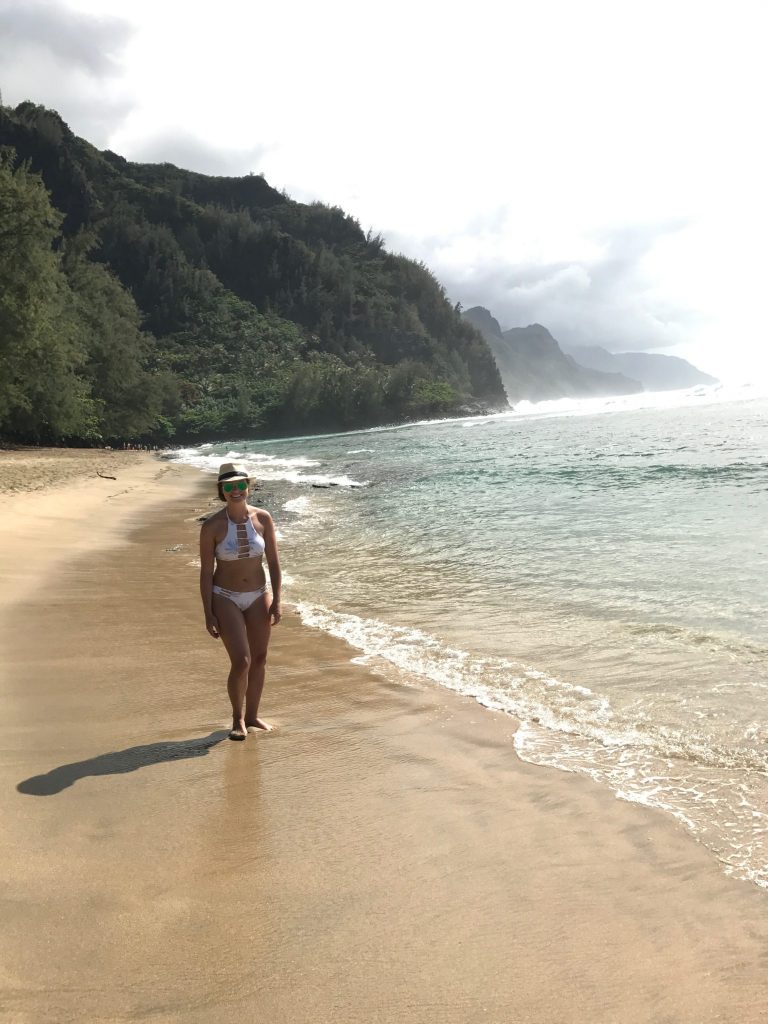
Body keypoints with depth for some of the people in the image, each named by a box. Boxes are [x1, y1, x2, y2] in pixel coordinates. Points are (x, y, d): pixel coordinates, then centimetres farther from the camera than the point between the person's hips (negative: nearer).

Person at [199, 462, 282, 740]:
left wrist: (276, 601, -5)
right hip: (225, 598, -3)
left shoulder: (263, 519, -6)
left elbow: (274, 563, 0)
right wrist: (208, 614, -10)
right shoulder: (212, 526, -13)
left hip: (258, 596, 4)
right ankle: (237, 718, 13)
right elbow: (206, 572, -9)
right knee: (241, 662, -12)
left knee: (259, 660, 9)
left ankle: (252, 716, 28)